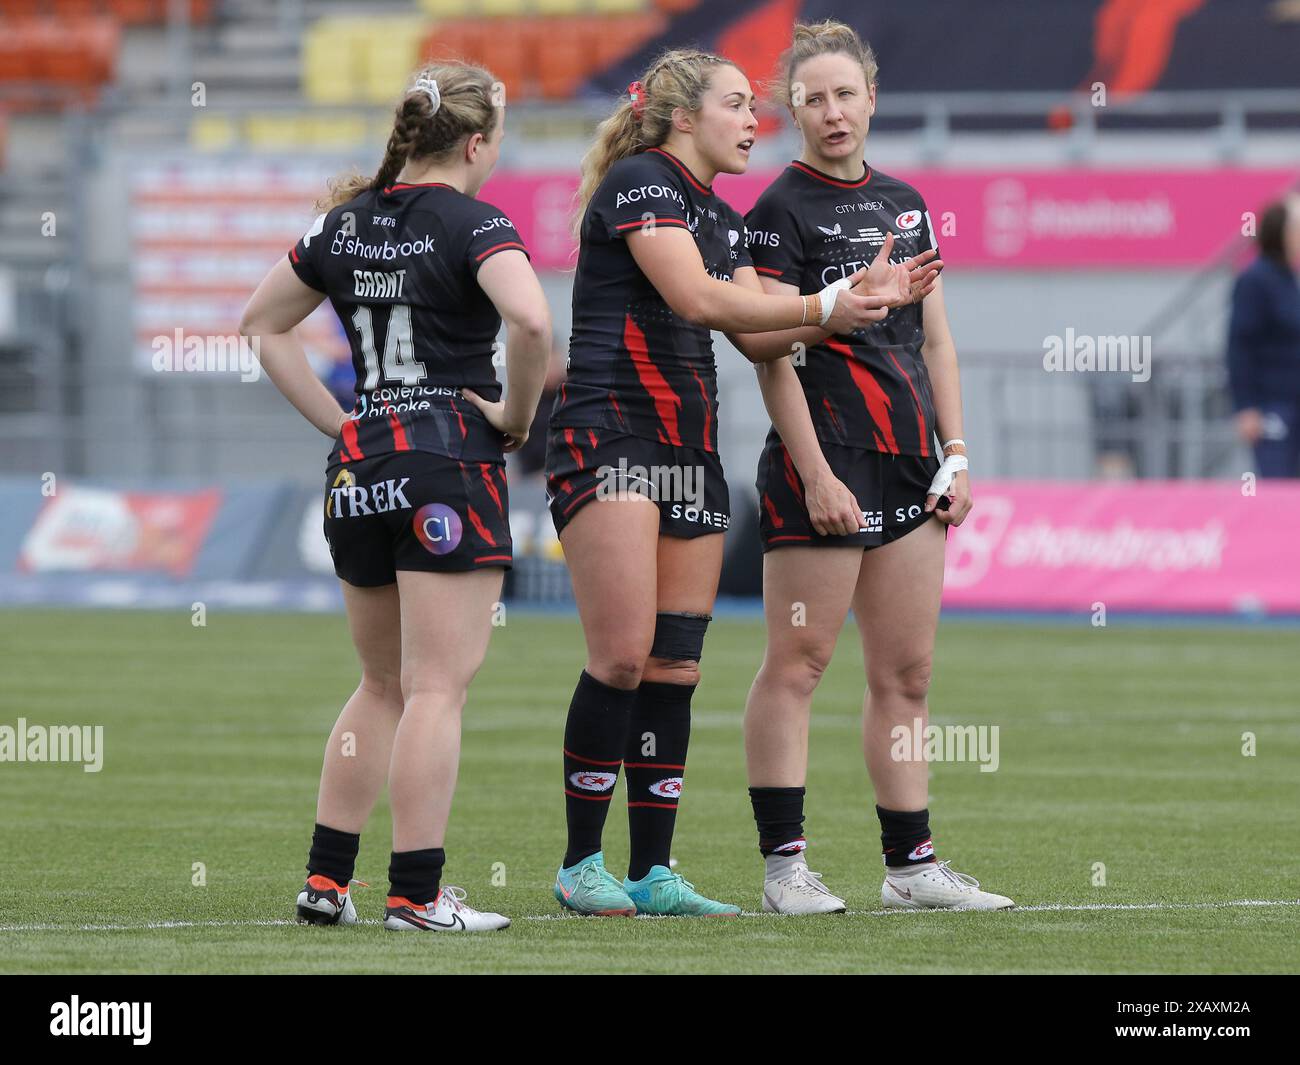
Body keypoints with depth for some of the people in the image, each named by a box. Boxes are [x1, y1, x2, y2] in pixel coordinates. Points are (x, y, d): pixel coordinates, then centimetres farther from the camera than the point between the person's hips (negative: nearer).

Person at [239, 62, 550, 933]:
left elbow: (264, 322, 22)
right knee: (438, 690, -5)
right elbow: (531, 320, -27)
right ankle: (416, 894, -7)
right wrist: (517, 414, -10)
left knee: (384, 686, 17)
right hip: (451, 467, -7)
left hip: (360, 468, 7)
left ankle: (326, 878, 15)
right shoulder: (472, 223, -9)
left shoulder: (346, 223, 11)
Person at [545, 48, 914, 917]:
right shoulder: (638, 182, -7)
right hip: (609, 443, -8)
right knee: (623, 658, -13)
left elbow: (762, 338, 17)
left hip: (692, 453, 9)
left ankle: (654, 875, 5)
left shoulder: (724, 220, 19)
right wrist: (821, 307, -13)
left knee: (676, 667, 3)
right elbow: (695, 297, -18)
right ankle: (581, 863, -5)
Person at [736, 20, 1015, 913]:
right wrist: (865, 298, -21)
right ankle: (785, 864, -5)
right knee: (798, 664, -6)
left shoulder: (904, 204, 17)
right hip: (824, 457, -7)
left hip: (910, 465, 7)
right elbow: (762, 337, -12)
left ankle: (911, 864, 11)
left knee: (907, 672, 7)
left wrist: (955, 451, 13)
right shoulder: (780, 210, -4)